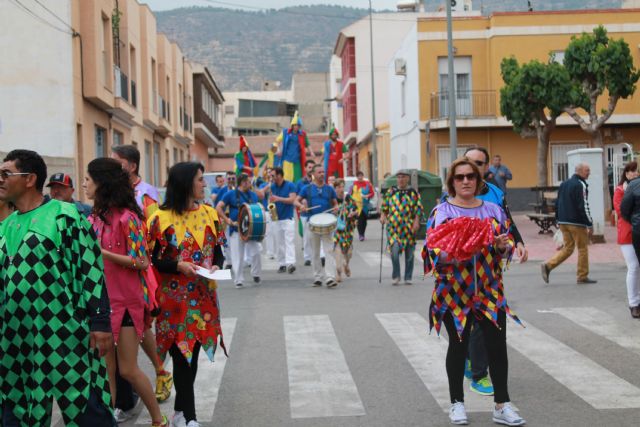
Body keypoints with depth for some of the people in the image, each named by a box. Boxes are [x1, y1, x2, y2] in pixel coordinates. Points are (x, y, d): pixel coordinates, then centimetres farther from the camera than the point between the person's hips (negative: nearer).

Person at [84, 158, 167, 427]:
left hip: (125, 301, -6)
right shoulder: (95, 217, 7)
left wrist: (101, 251, -20)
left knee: (128, 370, 0)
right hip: (99, 300, 6)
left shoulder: (126, 217, -13)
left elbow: (141, 262, -15)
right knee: (105, 369, 8)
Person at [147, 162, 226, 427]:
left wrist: (216, 266, -8)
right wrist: (179, 266, -21)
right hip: (174, 298, -4)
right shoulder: (162, 218, -8)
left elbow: (218, 252, 12)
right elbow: (154, 260, -6)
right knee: (182, 354, -3)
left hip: (203, 296, 5)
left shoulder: (208, 214, 7)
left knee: (192, 352, 9)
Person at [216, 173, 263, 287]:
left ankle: (256, 274, 18)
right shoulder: (230, 194, -2)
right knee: (237, 256, 0)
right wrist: (228, 220, -12)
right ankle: (239, 280, 9)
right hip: (236, 230, -3)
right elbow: (218, 208, -5)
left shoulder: (253, 195, 10)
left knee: (255, 253, -5)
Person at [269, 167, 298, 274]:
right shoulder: (272, 187, 8)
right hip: (276, 219, 5)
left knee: (289, 242, -14)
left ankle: (290, 263, -25)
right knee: (279, 243, 7)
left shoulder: (290, 185, -5)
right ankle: (282, 264, 13)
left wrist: (278, 198, -22)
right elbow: (271, 199, 13)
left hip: (288, 218, -5)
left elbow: (292, 200, -14)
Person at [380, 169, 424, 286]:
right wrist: (383, 215, 0)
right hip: (393, 227, 0)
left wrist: (416, 221, -10)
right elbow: (384, 206, 17)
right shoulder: (391, 192, 9)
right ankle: (395, 276, 2)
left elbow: (419, 209, 2)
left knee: (409, 254, 6)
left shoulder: (413, 193, 4)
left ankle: (408, 277, 18)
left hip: (409, 228, 0)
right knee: (394, 251, -13)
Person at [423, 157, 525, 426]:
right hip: (454, 291, -3)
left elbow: (509, 244, 10)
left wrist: (503, 245, -13)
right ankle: (457, 403, 20)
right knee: (458, 345, 6)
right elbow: (432, 248, -9)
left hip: (489, 290, 3)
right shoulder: (442, 212, -2)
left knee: (498, 345, -1)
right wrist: (451, 251, -28)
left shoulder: (493, 210, 8)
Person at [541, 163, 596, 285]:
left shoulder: (564, 184, 14)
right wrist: (590, 224, -14)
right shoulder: (581, 185, -13)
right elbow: (583, 206, -17)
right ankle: (582, 277, 9)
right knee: (583, 248, 4)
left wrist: (558, 220, 22)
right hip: (577, 223, -8)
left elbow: (557, 203, 17)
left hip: (563, 222, 8)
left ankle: (548, 265, -3)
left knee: (568, 248, 13)